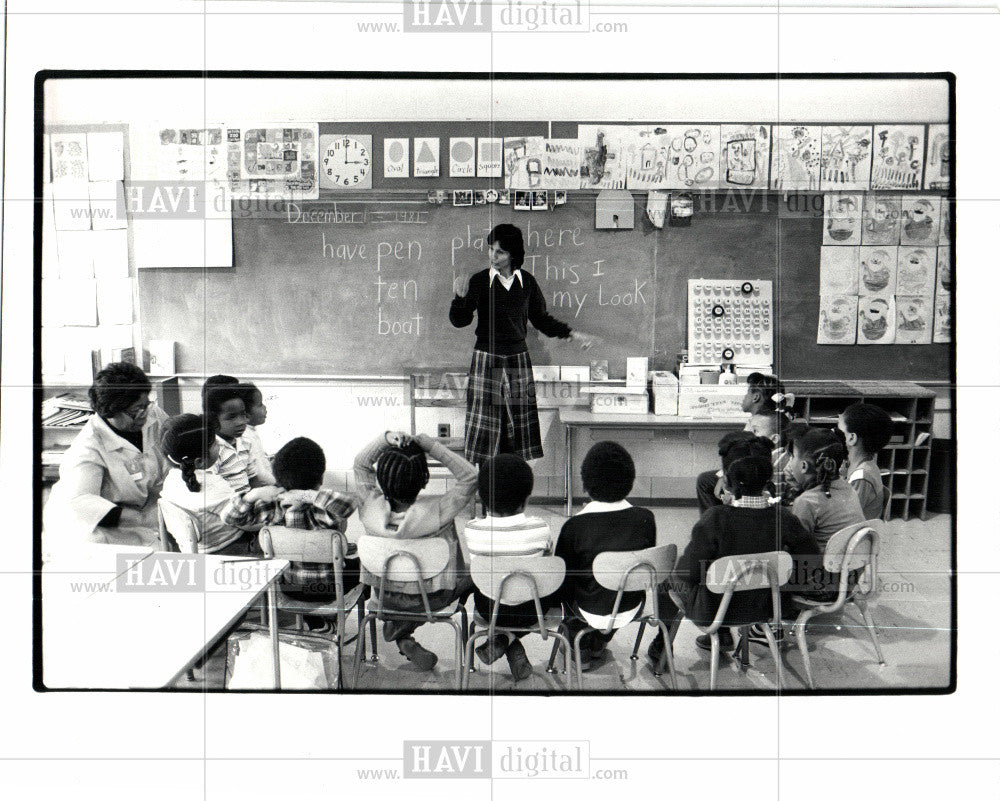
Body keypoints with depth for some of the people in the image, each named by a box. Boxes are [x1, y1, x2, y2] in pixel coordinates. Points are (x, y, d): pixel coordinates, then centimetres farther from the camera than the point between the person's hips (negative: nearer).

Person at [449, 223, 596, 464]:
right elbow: (459, 321, -3)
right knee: (484, 420, -2)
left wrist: (572, 333, 8)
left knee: (519, 419, 4)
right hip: (486, 360, -2)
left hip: (517, 358, 3)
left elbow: (540, 318, 14)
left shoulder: (527, 281, 3)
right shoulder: (479, 281, -5)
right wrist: (461, 296, -21)